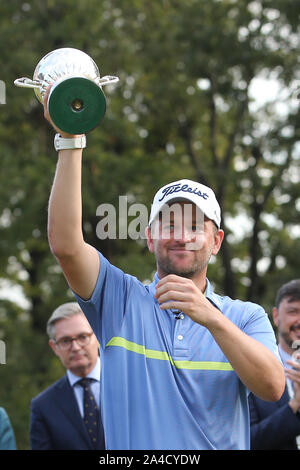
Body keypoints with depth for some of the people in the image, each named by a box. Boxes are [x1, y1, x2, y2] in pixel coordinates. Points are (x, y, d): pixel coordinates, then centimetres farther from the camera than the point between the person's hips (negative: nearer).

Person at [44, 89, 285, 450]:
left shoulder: (245, 317, 11)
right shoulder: (120, 300, 10)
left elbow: (272, 387, -5)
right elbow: (65, 244, -4)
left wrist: (211, 319, -16)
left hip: (220, 446, 0)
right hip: (129, 451, 0)